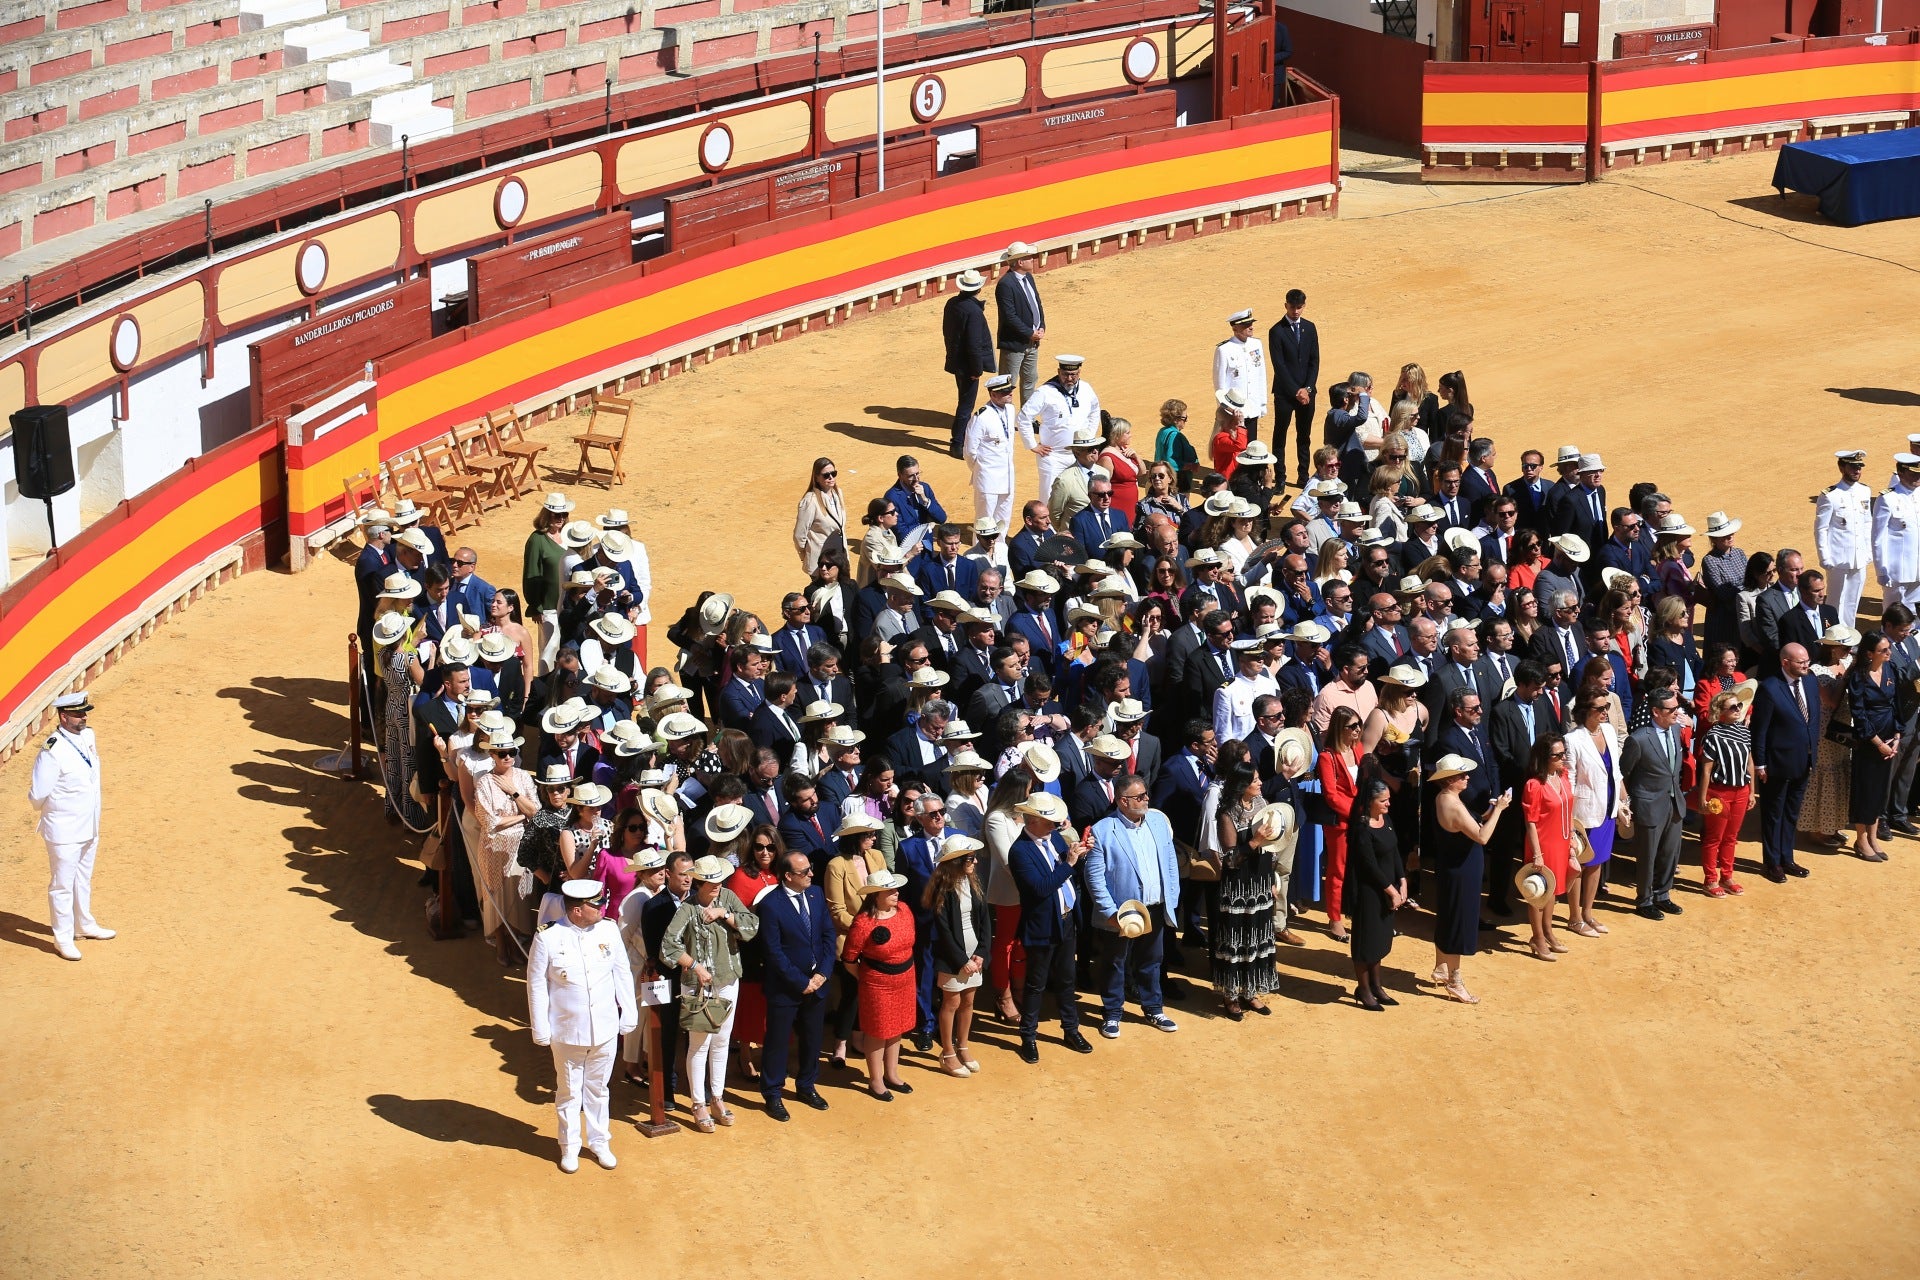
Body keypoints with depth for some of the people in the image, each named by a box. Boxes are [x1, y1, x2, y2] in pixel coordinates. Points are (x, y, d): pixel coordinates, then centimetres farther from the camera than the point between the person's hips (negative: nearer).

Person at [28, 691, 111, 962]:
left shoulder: (88, 736, 0)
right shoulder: (53, 751, -26)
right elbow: (37, 796, -22)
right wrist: (47, 808, -1)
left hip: (89, 826, 8)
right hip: (64, 831, -8)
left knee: (84, 878, 23)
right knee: (63, 883, 6)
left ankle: (84, 924, 40)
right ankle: (63, 938, 18)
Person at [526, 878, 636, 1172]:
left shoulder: (609, 930, -6)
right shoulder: (548, 938, -16)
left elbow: (622, 974, 4)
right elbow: (537, 985, -8)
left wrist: (629, 1015, 5)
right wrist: (541, 1030, -7)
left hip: (605, 1029, 3)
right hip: (567, 1031, -3)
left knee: (597, 1089, 17)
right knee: (568, 1092, 12)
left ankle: (599, 1142, 33)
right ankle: (569, 1146, 28)